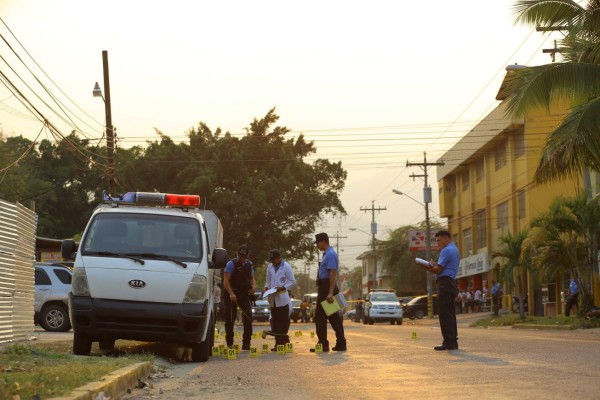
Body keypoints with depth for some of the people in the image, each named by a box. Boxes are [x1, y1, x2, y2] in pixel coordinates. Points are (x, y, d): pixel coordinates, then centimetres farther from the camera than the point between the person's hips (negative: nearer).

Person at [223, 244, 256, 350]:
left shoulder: (249, 265, 11)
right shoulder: (231, 264, -9)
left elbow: (252, 278, 20)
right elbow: (226, 280, -15)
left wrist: (253, 287, -3)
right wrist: (231, 293, -27)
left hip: (244, 294, 5)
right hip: (232, 295, -5)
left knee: (248, 318, -2)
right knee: (230, 319, 0)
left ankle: (246, 343, 5)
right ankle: (229, 343, 9)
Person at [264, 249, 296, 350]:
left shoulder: (286, 267, -4)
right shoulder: (270, 267, 11)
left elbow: (293, 282, -4)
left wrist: (282, 288, -16)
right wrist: (266, 287, 1)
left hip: (283, 299, -5)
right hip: (273, 299, 5)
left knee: (283, 322, -3)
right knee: (275, 322, 5)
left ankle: (283, 342, 0)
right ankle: (278, 343, 8)